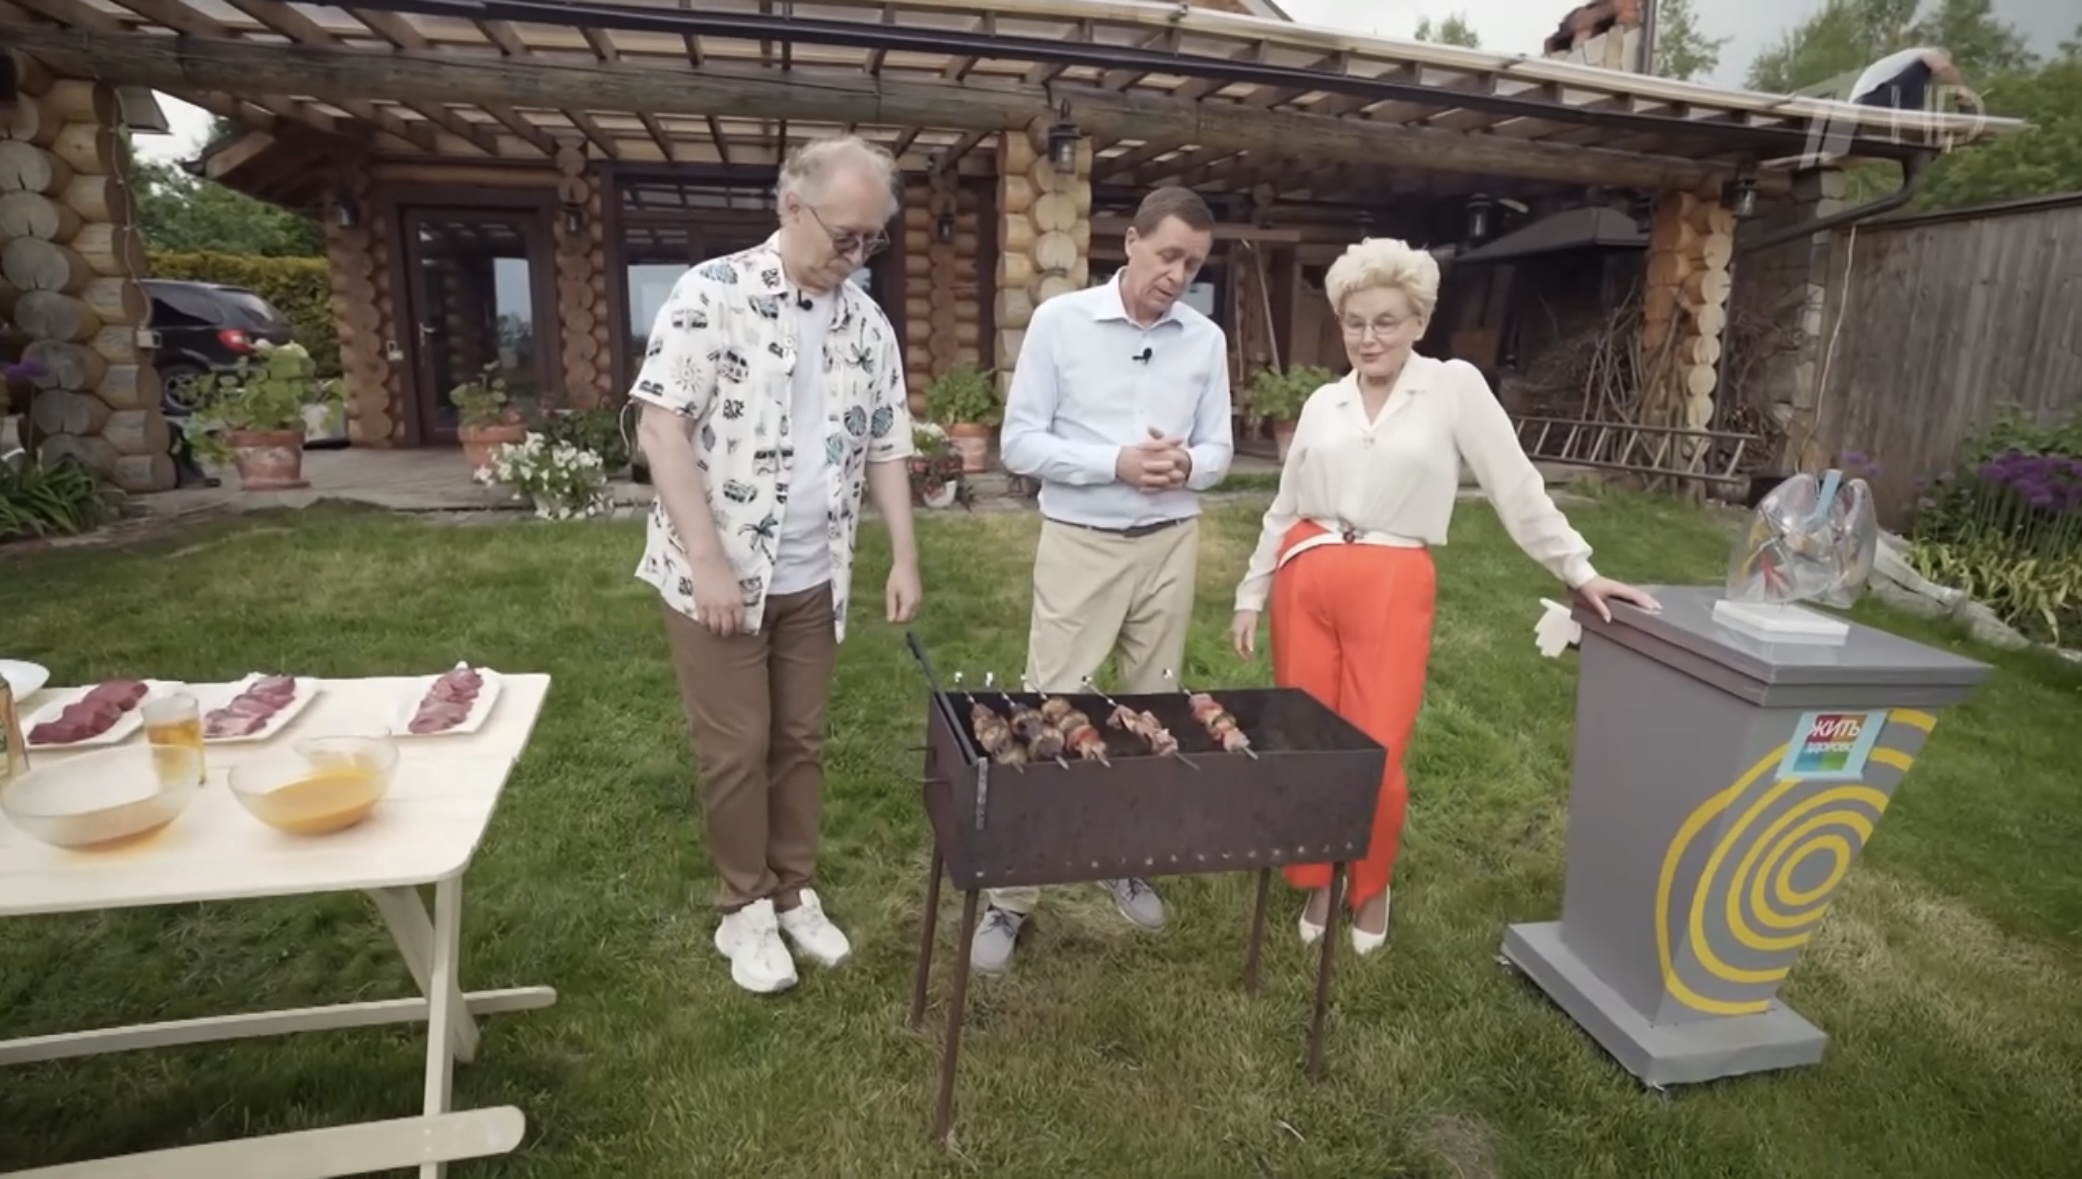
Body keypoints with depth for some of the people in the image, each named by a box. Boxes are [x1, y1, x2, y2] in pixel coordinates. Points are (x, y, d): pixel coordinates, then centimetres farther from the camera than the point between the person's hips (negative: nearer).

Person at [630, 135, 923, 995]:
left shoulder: (868, 325, 5)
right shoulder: (712, 294, -11)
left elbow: (885, 448, 10)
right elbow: (660, 428, -15)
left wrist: (905, 558, 2)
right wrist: (710, 561, -19)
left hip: (813, 578, 5)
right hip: (716, 572, -4)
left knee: (801, 740, 14)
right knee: (736, 747, 5)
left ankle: (795, 893, 31)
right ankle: (745, 908, 25)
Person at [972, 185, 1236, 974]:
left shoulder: (1207, 340, 5)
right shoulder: (1060, 321, -4)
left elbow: (1219, 448, 9)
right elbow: (1020, 442, -7)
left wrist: (1187, 467, -15)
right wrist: (1117, 463, -20)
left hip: (1170, 547, 4)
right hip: (1079, 546, -3)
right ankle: (1011, 896, 9)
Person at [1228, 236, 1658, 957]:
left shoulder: (1455, 387, 1)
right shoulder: (1322, 403, 11)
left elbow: (1516, 488, 3)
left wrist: (1577, 570, 2)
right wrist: (1251, 596, 14)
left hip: (1392, 588, -3)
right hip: (1306, 581, 4)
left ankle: (1371, 889, 27)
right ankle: (1314, 883, 31)